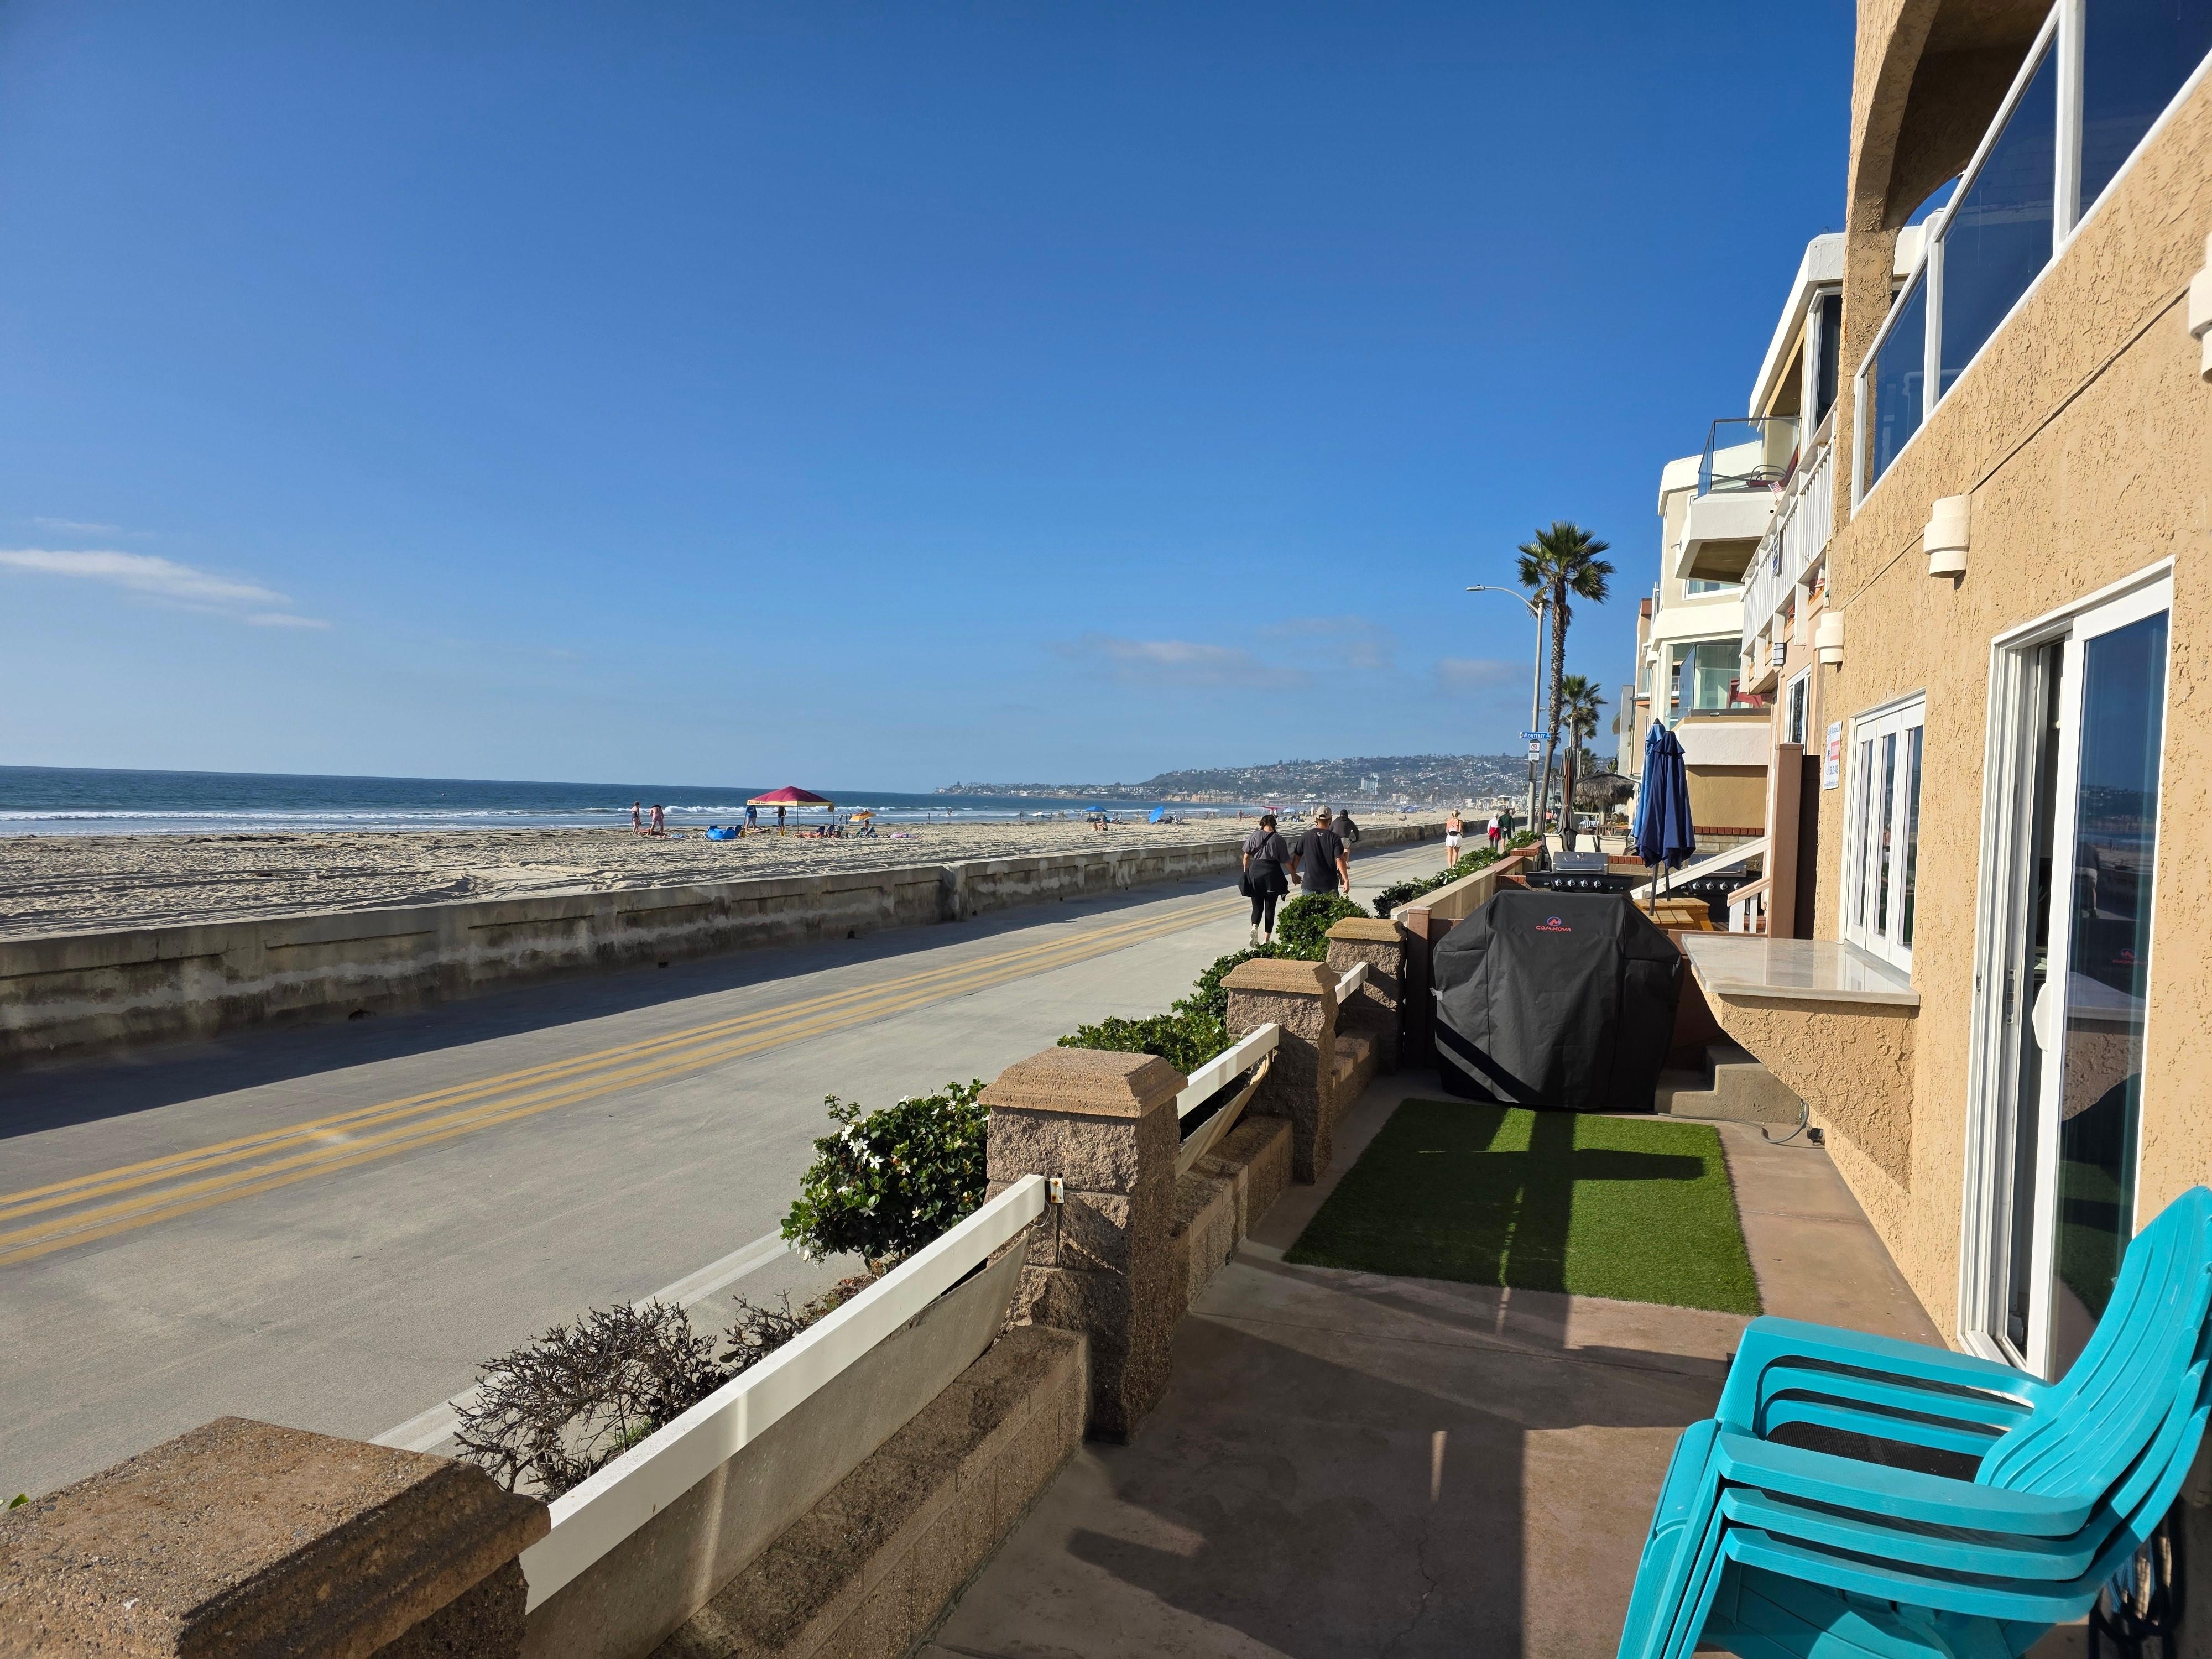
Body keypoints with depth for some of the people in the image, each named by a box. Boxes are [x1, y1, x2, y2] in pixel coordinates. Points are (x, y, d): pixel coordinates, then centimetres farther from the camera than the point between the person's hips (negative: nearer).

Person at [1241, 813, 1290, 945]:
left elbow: (1246, 857, 2)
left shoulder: (1254, 836, 1)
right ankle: (1266, 939, 8)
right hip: (1272, 874, -1)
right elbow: (1286, 861, 1)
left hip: (1255, 871, 1)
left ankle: (1255, 927, -17)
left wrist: (1246, 872, 14)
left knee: (1257, 906, 11)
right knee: (1270, 907, 9)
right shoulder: (1278, 839, -3)